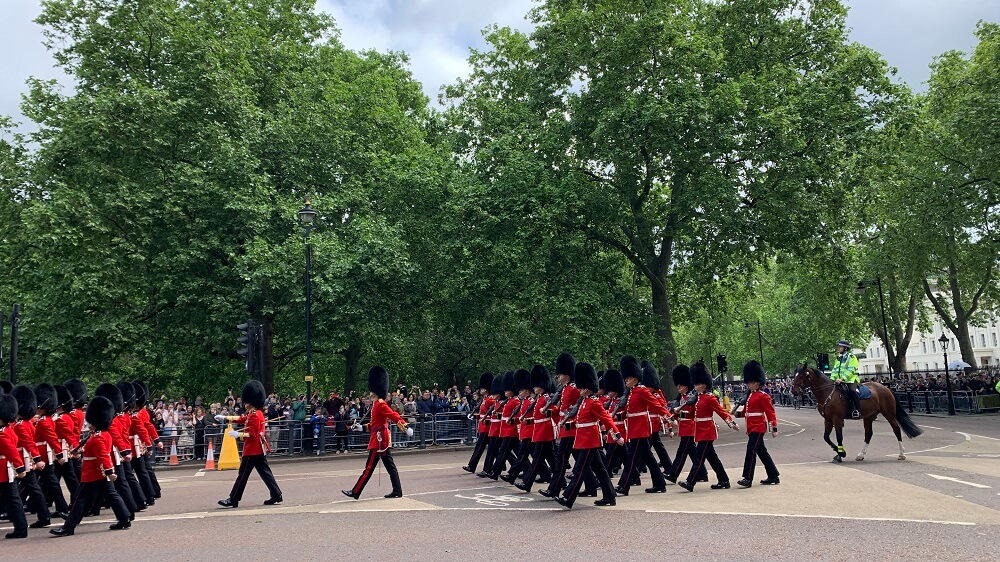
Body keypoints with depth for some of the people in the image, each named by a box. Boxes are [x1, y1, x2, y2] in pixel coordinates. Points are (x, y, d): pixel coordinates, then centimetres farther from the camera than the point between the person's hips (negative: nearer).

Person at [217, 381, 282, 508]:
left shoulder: (254, 416, -18)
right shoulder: (257, 413, 13)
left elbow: (252, 435, -21)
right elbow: (240, 419, 23)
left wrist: (238, 434, -16)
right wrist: (224, 418, 21)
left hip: (252, 450, -10)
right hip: (260, 449, 10)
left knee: (243, 474, -2)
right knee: (265, 472, 9)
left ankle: (233, 500, 6)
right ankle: (276, 495, 8)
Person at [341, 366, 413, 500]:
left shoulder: (380, 404, -15)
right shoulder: (377, 404, 15)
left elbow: (394, 416, -25)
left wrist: (406, 427, -34)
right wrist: (362, 427, 24)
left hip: (380, 440, -10)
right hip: (382, 440, 10)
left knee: (369, 467, -4)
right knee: (390, 466, 8)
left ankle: (355, 492, 1)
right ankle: (397, 491, 10)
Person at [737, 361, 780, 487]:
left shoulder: (762, 396, -9)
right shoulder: (750, 396, 15)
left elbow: (771, 412, -11)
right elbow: (746, 412, 19)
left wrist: (774, 428, -13)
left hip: (758, 427, -9)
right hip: (752, 428, 9)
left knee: (751, 450, -14)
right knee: (762, 451, 14)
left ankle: (748, 479, -15)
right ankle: (773, 476, 24)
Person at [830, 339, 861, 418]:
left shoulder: (851, 357, -4)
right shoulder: (838, 358, 17)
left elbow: (851, 370, -15)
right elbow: (835, 370, 16)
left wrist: (843, 379, -26)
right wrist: (832, 379, -1)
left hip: (851, 380, -8)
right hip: (840, 381, 8)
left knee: (852, 391, -31)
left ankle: (857, 410, -29)